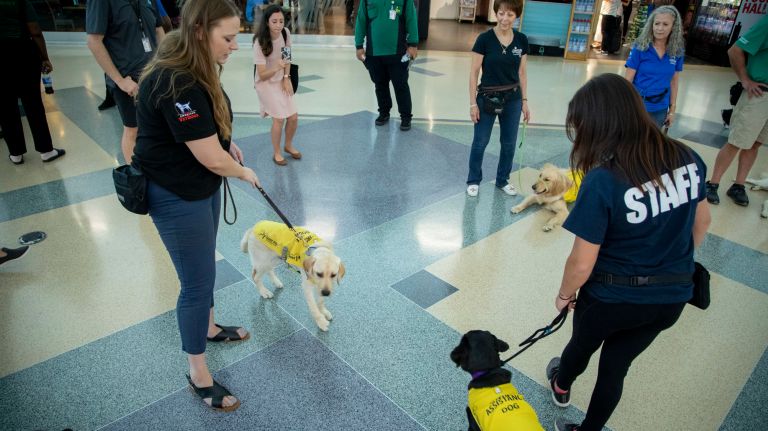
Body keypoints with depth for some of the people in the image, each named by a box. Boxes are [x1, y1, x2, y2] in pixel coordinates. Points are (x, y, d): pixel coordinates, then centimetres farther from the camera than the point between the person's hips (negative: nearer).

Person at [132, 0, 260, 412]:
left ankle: (209, 326, 47)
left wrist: (225, 139, 6)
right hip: (176, 196, -9)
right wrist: (244, 173, -8)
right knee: (198, 281, 2)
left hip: (202, 185, 9)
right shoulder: (177, 84, -30)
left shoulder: (195, 68, 1)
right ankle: (197, 373, 21)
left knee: (203, 267, 24)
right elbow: (213, 160, -26)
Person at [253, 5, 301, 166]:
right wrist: (277, 67, -42)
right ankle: (276, 153, 10)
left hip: (281, 81, 5)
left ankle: (288, 145, 31)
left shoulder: (286, 33, -12)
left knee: (293, 117, 3)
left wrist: (286, 78, -2)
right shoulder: (260, 42, -26)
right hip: (265, 84, -5)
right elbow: (262, 75, -24)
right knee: (279, 118, -12)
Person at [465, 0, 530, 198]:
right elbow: (474, 72, -9)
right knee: (480, 142, 7)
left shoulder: (522, 40, -1)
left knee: (509, 143, 12)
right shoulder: (485, 38, -12)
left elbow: (522, 73, 6)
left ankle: (502, 180, 31)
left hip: (512, 99, 4)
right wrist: (473, 103, -12)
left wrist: (524, 101, 5)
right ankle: (473, 181, 24)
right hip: (487, 98, -3)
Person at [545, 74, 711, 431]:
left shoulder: (602, 181, -30)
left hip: (612, 297, -4)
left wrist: (564, 295, -3)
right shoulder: (687, 158, -10)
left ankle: (561, 387, 60)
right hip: (671, 297, 4)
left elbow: (581, 264, -23)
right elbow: (701, 220, 6)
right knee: (615, 366, 23)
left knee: (582, 345, 28)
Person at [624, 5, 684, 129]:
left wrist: (672, 109, 7)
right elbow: (628, 79, -9)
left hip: (660, 109, 3)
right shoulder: (640, 47, -10)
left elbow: (674, 81, 7)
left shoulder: (677, 51, 0)